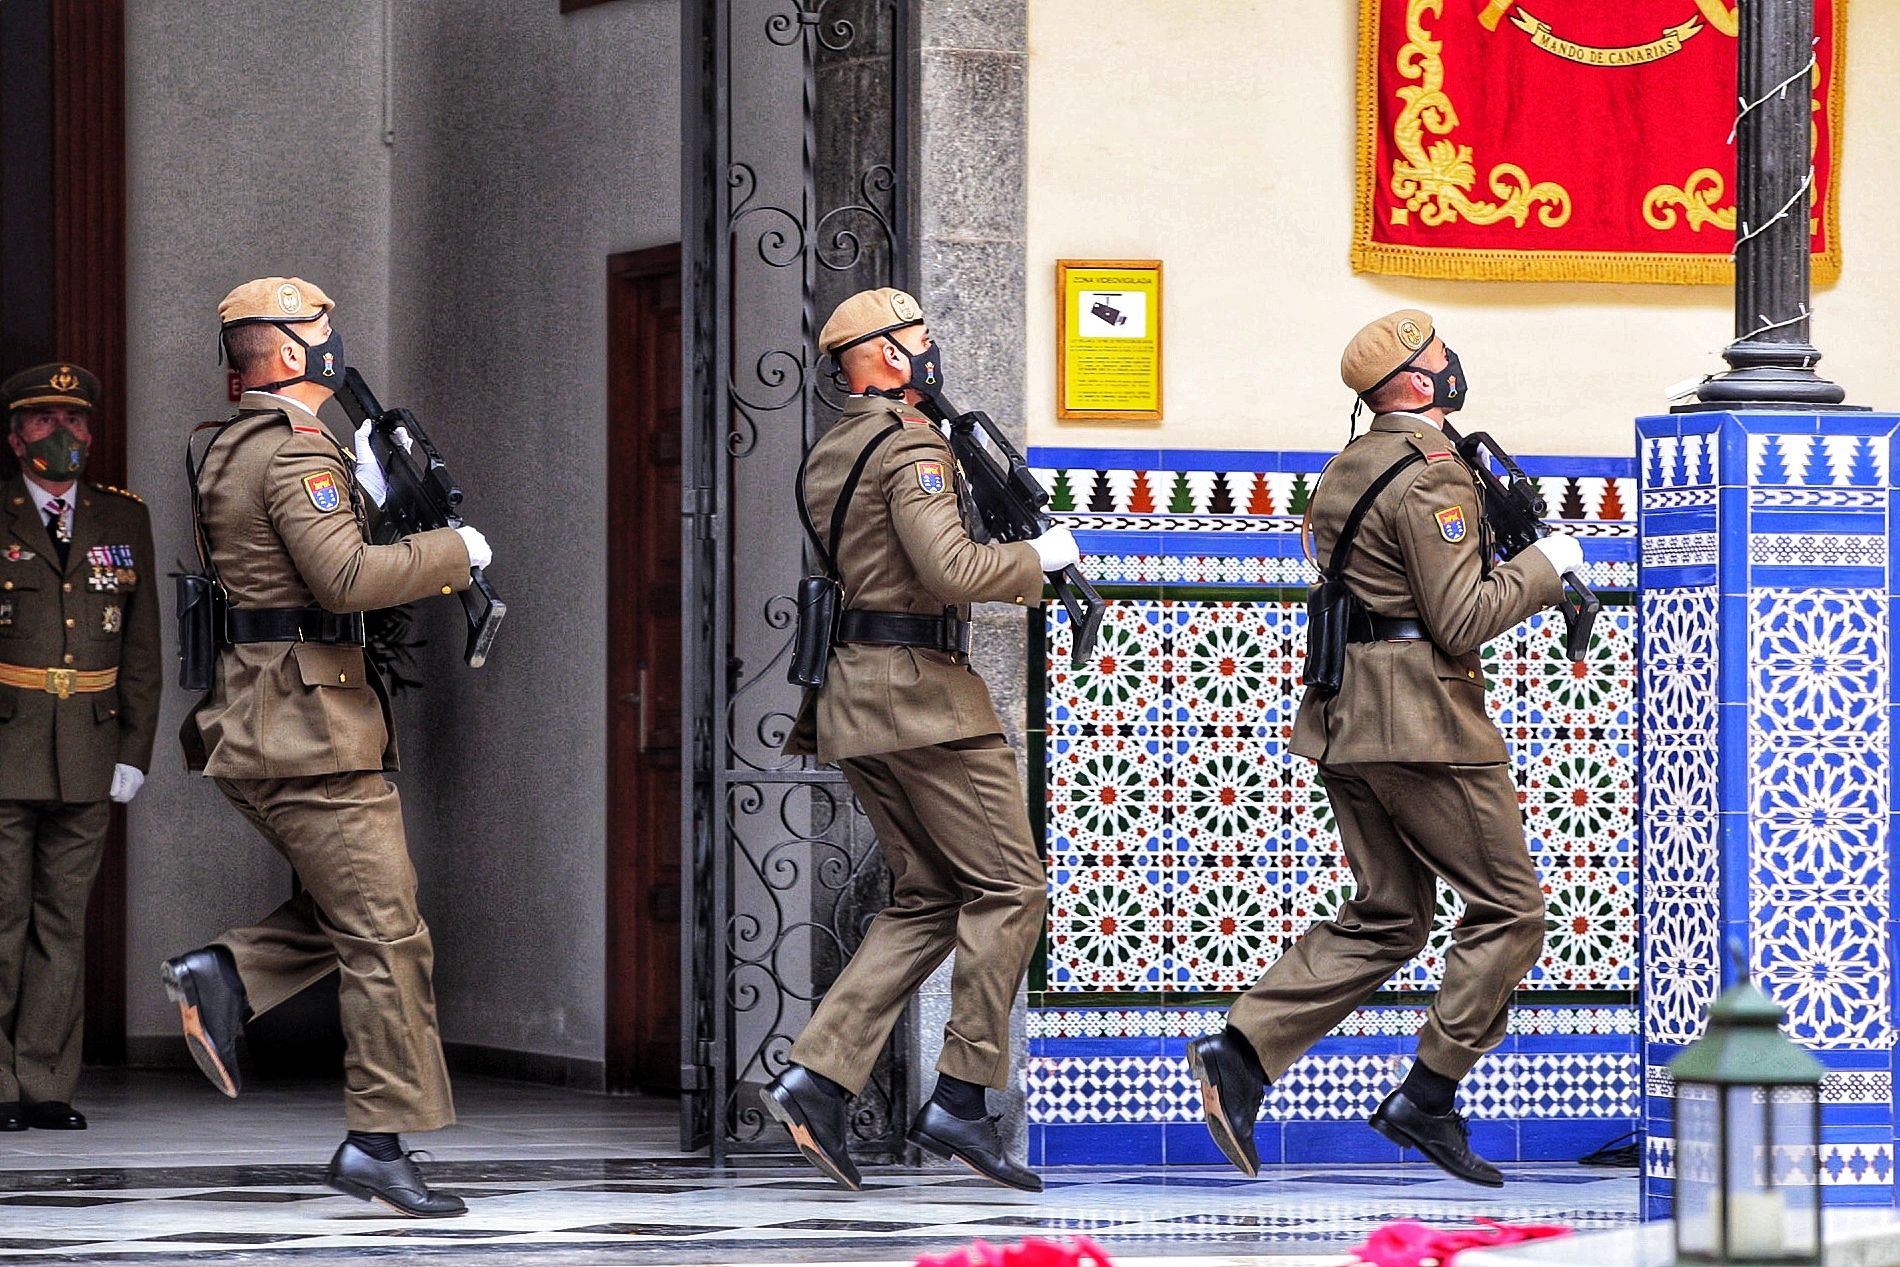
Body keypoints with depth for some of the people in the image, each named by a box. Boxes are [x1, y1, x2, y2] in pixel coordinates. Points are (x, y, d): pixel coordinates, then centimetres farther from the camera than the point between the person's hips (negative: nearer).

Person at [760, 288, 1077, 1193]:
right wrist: (1039, 558, -8)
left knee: (926, 901, 11)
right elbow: (951, 570, -22)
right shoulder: (911, 449, -12)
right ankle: (959, 1102, -7)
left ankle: (818, 1076, 0)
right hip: (922, 691, -9)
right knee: (1007, 890, -4)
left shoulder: (828, 456, 17)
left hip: (854, 698, 9)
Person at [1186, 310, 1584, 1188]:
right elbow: (1461, 621, -18)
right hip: (1423, 719, -9)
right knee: (1508, 908, 1)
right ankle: (1428, 1099, -2)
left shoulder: (1348, 470, 16)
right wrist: (1544, 564, -5)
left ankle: (1241, 1056, -1)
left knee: (1385, 920, 12)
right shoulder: (1429, 475, -14)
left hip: (1346, 717, 9)